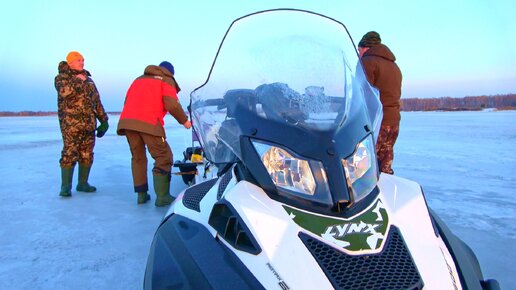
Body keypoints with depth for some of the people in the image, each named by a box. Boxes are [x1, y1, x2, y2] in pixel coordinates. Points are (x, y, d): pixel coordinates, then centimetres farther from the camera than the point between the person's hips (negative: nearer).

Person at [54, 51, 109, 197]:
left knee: (87, 155, 7)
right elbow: (64, 91, -21)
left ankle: (82, 183, 17)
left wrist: (104, 120, 18)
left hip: (89, 123, 6)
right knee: (70, 154, -9)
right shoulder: (61, 77, 3)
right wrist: (77, 80, -11)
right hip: (70, 123, -6)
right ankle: (65, 187, -2)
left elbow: (97, 102, 22)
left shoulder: (88, 79, 22)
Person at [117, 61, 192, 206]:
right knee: (163, 158, 4)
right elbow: (172, 105, -3)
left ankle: (142, 194, 17)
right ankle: (162, 197, -1)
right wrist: (184, 121, 10)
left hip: (126, 121, 6)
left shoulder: (139, 79, 31)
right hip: (149, 123, -6)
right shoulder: (167, 80, 13)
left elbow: (127, 101, 27)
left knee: (137, 157, 18)